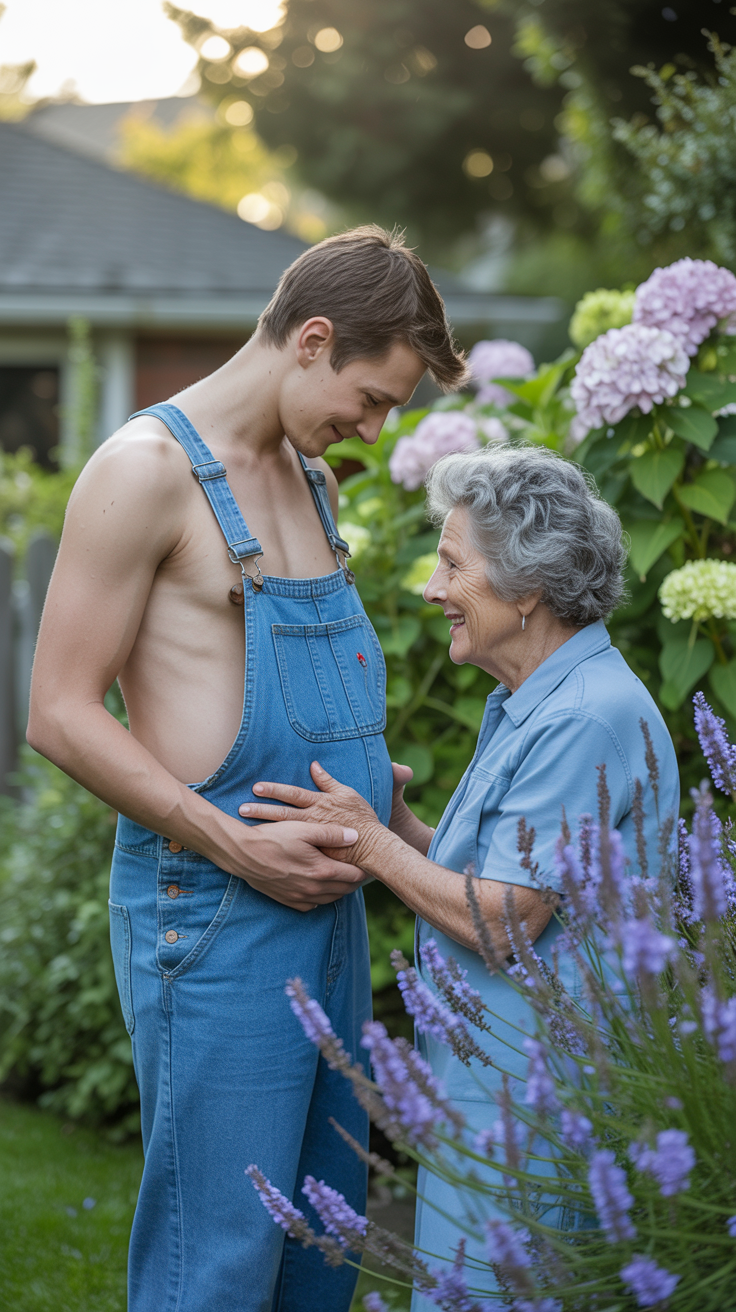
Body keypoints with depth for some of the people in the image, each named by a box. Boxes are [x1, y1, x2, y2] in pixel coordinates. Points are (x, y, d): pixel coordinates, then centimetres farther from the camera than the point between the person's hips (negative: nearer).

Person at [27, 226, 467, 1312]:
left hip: (325, 898, 8)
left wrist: (405, 824, 11)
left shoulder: (312, 480, 14)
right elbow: (61, 716, -14)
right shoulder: (148, 468, -11)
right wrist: (241, 848, -17)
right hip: (211, 911, -8)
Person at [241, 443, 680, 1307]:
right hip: (484, 1087, 10)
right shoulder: (530, 706, 15)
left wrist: (368, 842, -12)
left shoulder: (586, 721, -20)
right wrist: (395, 821, 3)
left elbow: (504, 922, -22)